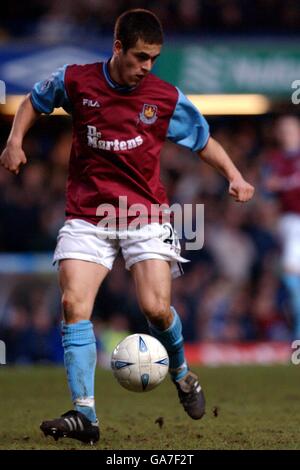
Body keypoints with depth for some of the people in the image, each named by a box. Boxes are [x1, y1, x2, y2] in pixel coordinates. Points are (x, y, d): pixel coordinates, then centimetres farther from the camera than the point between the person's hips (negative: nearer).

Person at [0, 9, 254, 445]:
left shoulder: (167, 98, -1)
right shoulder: (76, 81, -1)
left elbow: (204, 140, 12)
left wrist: (233, 175, -3)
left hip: (145, 215, 0)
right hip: (86, 215, 0)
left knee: (156, 308, -13)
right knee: (74, 304, -16)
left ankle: (181, 371, 22)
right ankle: (84, 414, -16)